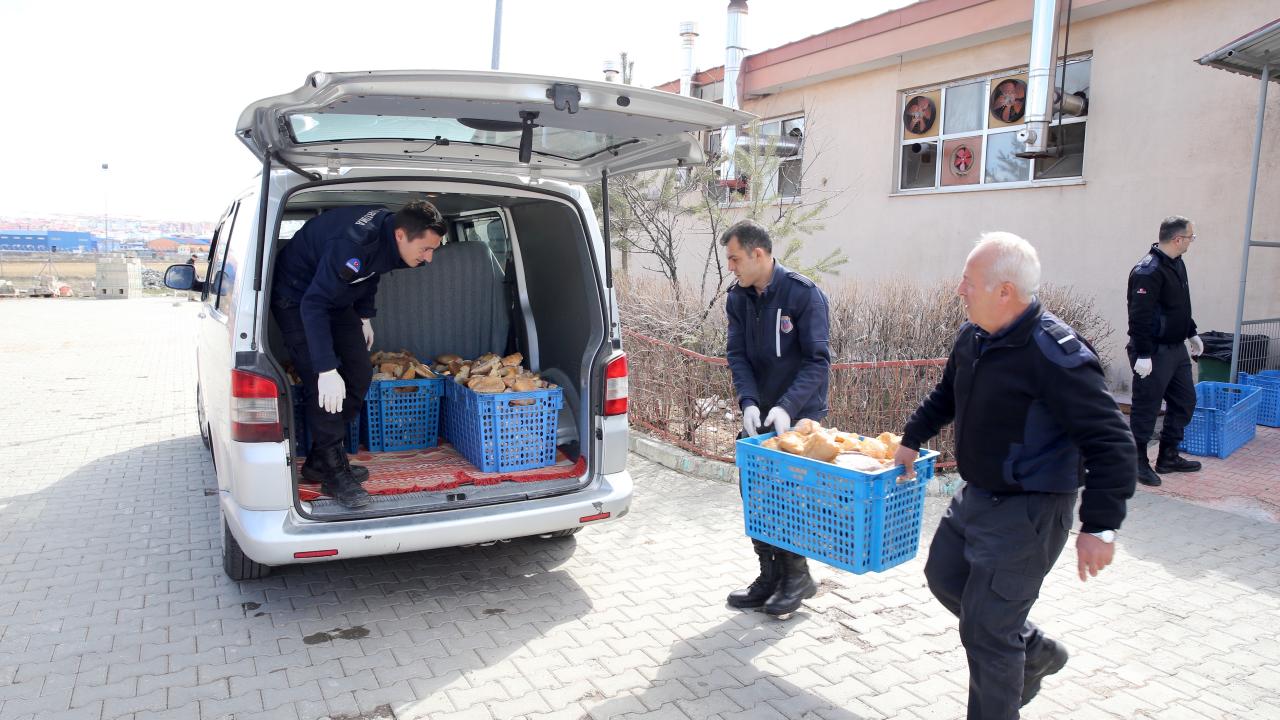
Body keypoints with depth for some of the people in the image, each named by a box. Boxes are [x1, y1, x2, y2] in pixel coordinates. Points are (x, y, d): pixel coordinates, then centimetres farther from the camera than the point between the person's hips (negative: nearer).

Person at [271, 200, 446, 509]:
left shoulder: (389, 232, -12)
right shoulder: (355, 243, -39)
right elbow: (314, 304, -40)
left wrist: (365, 315, 12)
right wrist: (327, 369, -43)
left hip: (336, 297, 8)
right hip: (298, 297, -8)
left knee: (360, 374, 5)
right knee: (322, 386, -17)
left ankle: (320, 461, 15)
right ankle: (335, 474, -7)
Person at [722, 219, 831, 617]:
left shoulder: (804, 294, -15)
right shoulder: (738, 298, 2)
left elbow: (818, 361, -18)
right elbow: (738, 355, -1)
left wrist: (787, 406, -29)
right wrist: (749, 402, -17)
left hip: (799, 414, -6)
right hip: (758, 414, 6)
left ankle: (797, 575, 20)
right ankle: (771, 576, 24)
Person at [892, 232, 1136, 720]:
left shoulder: (1056, 354, -25)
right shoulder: (973, 337, 1)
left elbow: (1109, 442, -25)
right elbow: (945, 396, 20)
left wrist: (1100, 526, -25)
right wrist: (911, 440, 24)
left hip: (1028, 510, -9)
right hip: (978, 494, 9)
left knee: (984, 629, -2)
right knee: (944, 576, 22)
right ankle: (1035, 652, 42)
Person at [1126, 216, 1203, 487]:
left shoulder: (1177, 264, 10)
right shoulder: (1148, 272, -21)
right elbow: (1139, 317, -24)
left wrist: (1192, 333, 25)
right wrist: (1142, 355, -25)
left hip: (1176, 348, 10)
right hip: (1154, 352, -10)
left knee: (1184, 401, 16)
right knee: (1146, 408, -1)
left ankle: (1168, 457, 28)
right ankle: (1139, 463, 11)